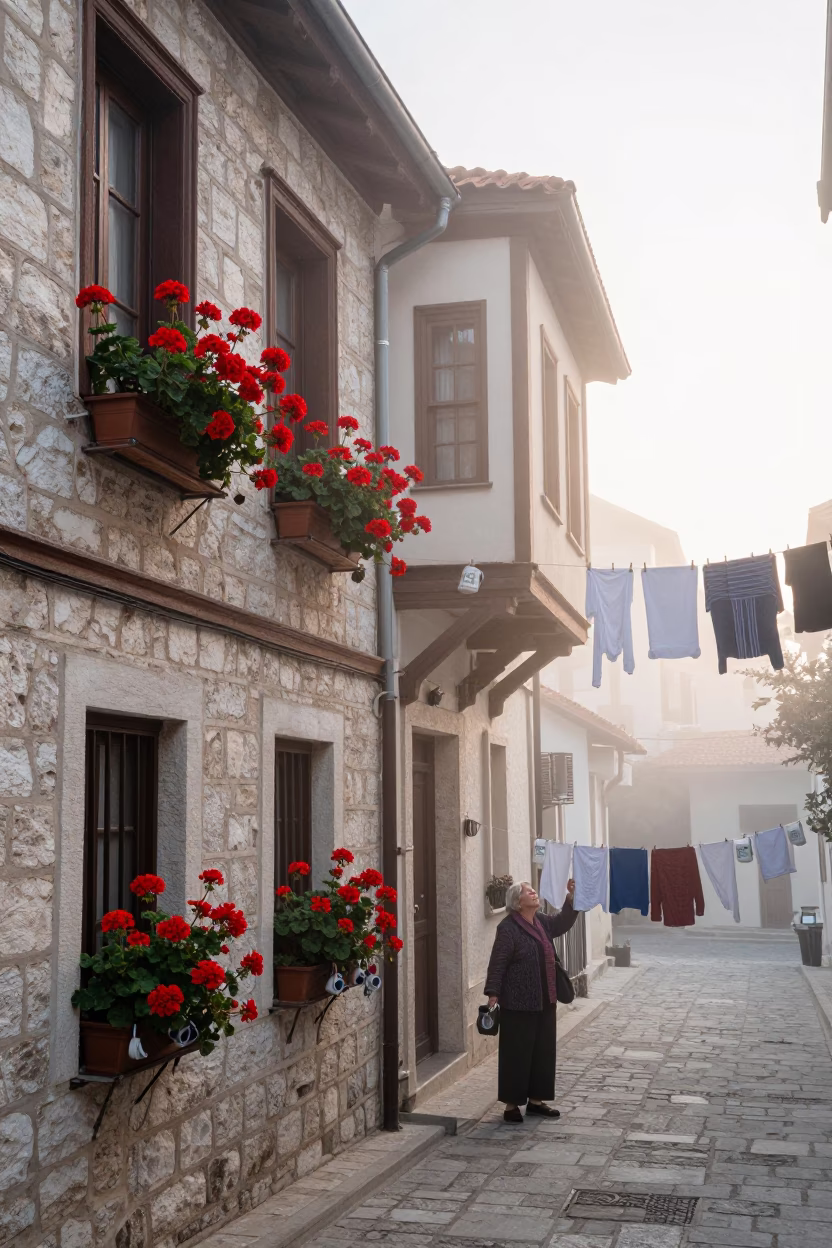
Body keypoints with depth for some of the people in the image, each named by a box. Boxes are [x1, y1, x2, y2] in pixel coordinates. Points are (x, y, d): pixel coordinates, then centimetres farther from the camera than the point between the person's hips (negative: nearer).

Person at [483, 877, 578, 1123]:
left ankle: (536, 1099, 25)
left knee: (543, 1051, 13)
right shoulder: (508, 928, -15)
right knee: (517, 1053, -1)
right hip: (518, 1003, -8)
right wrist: (493, 994, -19)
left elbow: (563, 923, 26)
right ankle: (511, 1104, 9)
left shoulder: (542, 922, 8)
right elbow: (497, 964, -16)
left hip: (544, 1001, 8)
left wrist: (571, 898, 12)